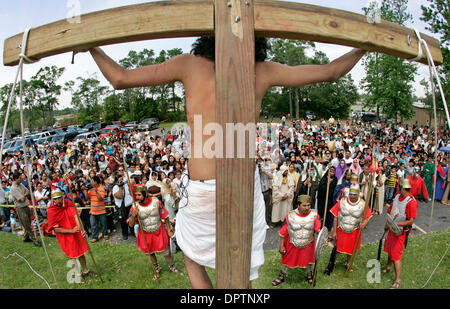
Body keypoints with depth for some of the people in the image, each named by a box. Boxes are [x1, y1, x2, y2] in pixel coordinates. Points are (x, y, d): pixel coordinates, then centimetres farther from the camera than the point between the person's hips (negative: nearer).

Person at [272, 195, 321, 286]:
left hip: (308, 245, 1)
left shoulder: (314, 215, -15)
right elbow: (283, 232, -10)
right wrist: (281, 246, -7)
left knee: (308, 260, 23)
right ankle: (282, 277, 39)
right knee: (287, 261, 14)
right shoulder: (291, 216, -19)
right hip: (292, 245, -1)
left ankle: (309, 275, 53)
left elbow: (318, 229, -12)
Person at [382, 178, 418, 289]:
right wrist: (387, 225, 7)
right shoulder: (397, 197, 1)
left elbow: (410, 221, -21)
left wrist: (396, 224, -26)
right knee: (389, 250, 23)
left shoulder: (411, 202, -22)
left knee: (396, 255, -3)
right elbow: (390, 211, 11)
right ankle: (388, 267, 46)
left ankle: (398, 280, 10)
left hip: (401, 231, -7)